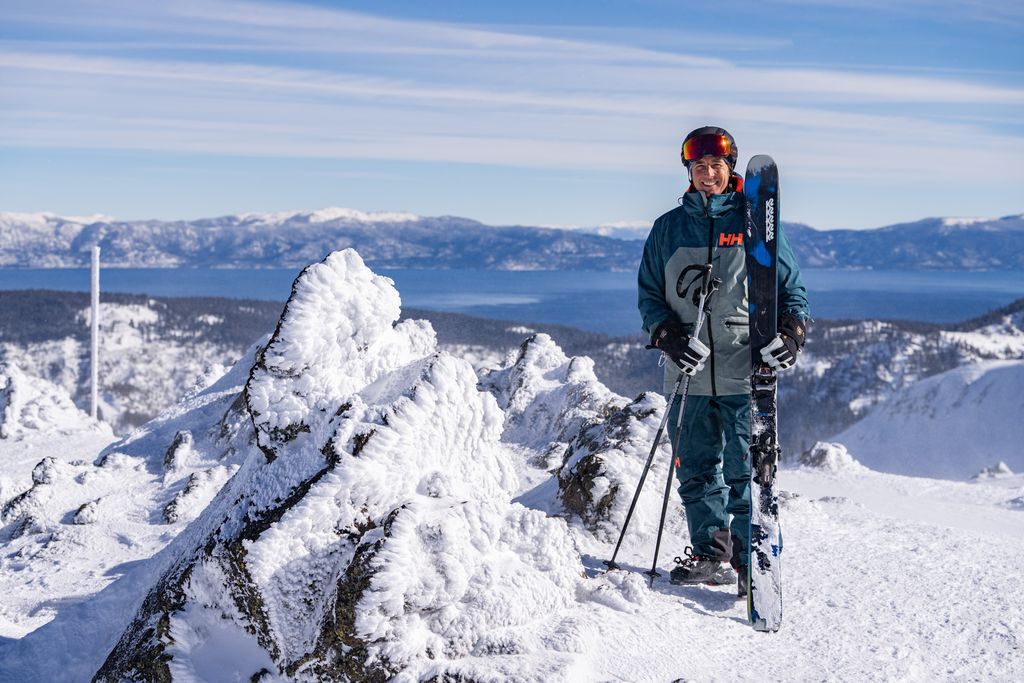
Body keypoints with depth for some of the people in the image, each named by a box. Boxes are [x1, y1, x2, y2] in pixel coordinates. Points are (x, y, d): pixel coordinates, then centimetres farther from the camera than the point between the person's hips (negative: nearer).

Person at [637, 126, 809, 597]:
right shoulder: (669, 228, 12)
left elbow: (791, 287, 10)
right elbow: (649, 294, 14)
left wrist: (792, 333, -8)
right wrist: (668, 335, -5)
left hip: (746, 370, -3)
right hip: (689, 372, 3)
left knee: (744, 470, -7)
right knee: (695, 471, 6)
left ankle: (751, 563, 1)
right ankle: (710, 555, 20)